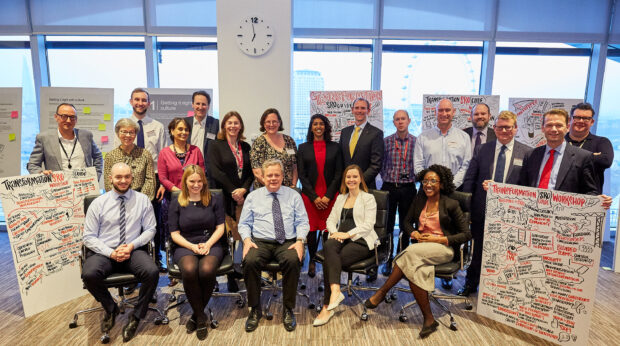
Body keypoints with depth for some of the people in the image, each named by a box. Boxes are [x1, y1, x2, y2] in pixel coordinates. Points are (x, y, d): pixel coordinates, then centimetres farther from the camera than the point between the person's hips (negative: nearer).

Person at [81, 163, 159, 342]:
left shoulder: (142, 200, 6)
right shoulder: (98, 203, 4)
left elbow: (150, 229, 5)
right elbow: (89, 236, 2)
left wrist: (132, 246, -12)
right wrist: (111, 253, -12)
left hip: (133, 251, 0)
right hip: (104, 252, 1)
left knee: (152, 272, -29)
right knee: (89, 275, -31)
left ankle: (136, 316, -3)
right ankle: (111, 309, 2)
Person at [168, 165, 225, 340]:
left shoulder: (214, 199, 8)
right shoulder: (176, 203, 8)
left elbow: (220, 227, 6)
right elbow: (175, 234, 4)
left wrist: (207, 244, -10)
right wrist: (193, 247, -11)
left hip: (211, 244, 0)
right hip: (185, 246, 1)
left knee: (207, 270, -33)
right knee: (189, 270, -33)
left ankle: (197, 315, -7)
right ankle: (201, 317, -12)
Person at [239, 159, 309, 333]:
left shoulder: (293, 195, 12)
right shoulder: (253, 197, 14)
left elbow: (302, 222, 8)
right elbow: (244, 224, 12)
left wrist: (300, 240, -10)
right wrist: (247, 239, -8)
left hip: (288, 243, 0)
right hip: (260, 242, 1)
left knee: (293, 260, -33)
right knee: (250, 261, -31)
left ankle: (288, 310, -13)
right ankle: (255, 309, -9)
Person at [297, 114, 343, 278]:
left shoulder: (335, 147, 9)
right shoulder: (303, 148, 9)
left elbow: (338, 174, 5)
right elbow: (302, 175, 4)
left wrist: (327, 196, -5)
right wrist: (314, 197, -5)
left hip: (330, 195, 0)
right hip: (309, 195, 0)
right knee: (311, 229, 0)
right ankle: (312, 261, 19)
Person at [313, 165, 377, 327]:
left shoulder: (368, 198, 6)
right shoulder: (340, 198, 24)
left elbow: (368, 225, -6)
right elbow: (331, 219, 16)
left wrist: (348, 234, -17)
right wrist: (334, 232, -7)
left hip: (361, 240, -4)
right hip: (340, 238, 4)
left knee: (329, 261, -28)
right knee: (328, 245, -33)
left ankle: (327, 306, -24)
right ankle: (335, 290, -41)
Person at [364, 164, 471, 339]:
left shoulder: (451, 205, -2)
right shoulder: (419, 200, 11)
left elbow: (466, 234, -2)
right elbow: (407, 221, 20)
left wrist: (439, 239, -11)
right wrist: (415, 234, -3)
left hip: (443, 248, -4)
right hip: (421, 246, 4)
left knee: (412, 252, -33)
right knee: (416, 269, -31)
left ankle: (382, 293, -26)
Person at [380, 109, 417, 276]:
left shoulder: (416, 142, 0)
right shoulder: (386, 141, 1)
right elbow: (381, 164, 8)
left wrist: (412, 179, -4)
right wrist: (387, 178, 2)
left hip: (408, 188, 0)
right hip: (389, 187, 0)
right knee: (387, 225, 5)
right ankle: (388, 260, 18)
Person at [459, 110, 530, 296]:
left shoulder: (526, 153, -1)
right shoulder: (483, 149, 3)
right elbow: (469, 179, 3)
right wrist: (466, 208, -5)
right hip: (482, 210, 2)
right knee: (478, 250, 15)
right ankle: (471, 284, 33)